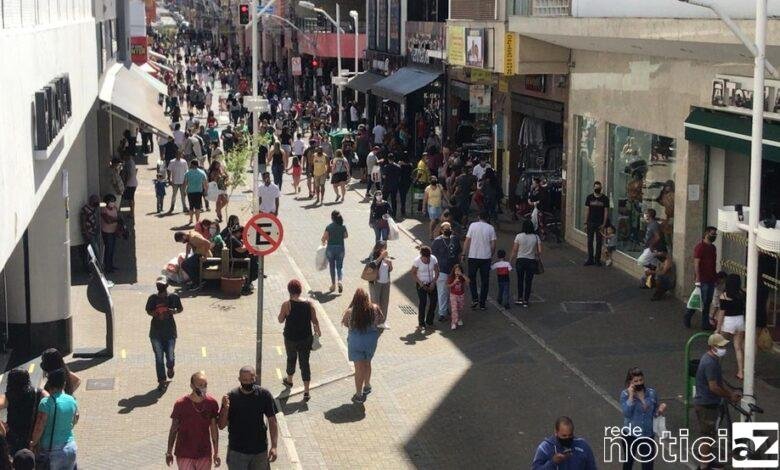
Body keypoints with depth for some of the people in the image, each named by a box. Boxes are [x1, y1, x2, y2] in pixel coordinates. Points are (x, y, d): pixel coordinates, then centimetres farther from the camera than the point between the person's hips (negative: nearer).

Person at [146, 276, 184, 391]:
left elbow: (181, 309, 8)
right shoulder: (152, 298, -5)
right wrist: (154, 314, -13)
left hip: (170, 331, 0)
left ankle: (170, 367, 39)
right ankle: (161, 381, 14)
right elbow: (148, 311, 8)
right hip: (156, 332, 0)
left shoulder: (173, 297, -6)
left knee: (170, 357, 2)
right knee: (159, 358, 1)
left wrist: (174, 311, -13)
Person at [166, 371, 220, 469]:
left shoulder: (212, 403, -6)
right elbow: (173, 429, -2)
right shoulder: (181, 404, -14)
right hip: (184, 455, -3)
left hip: (204, 454, 3)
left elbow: (214, 429, 4)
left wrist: (216, 453, 5)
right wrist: (169, 452, 3)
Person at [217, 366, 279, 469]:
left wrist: (274, 446, -8)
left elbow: (272, 421, -1)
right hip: (237, 451, -1)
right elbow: (221, 425, -9)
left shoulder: (264, 395, -8)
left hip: (260, 450, 2)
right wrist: (225, 408, -28)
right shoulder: (231, 397, -12)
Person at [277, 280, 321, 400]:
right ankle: (306, 391, 5)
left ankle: (289, 380, 49)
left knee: (291, 358, 25)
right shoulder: (309, 304, -10)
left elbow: (280, 320, -6)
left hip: (291, 338, -1)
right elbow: (315, 321, -3)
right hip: (306, 338, 1)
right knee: (304, 362, 8)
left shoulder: (286, 305, -16)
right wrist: (318, 331, 14)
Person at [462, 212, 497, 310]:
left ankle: (474, 298, -1)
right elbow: (493, 244, -2)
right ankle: (482, 303, 9)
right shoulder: (490, 228, -1)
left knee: (472, 278, 14)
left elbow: (467, 241, -5)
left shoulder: (473, 225, -4)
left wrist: (464, 254, 4)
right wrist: (491, 255, 13)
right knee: (485, 280, 9)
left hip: (473, 257, -1)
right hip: (486, 257, 1)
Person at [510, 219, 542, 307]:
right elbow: (539, 251, -7)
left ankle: (520, 299, 13)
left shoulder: (519, 236, -8)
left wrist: (511, 258, 8)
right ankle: (526, 301, 11)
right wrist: (537, 257, 13)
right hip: (531, 261, 1)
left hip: (520, 260, -1)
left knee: (520, 280, 15)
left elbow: (515, 250, -6)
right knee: (528, 281, 9)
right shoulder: (536, 237, -5)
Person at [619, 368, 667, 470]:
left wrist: (660, 410, -13)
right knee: (628, 461, 17)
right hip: (631, 435, -2)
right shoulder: (625, 394, -11)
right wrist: (631, 396, -25)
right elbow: (627, 413, -22)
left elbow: (655, 414, 9)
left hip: (648, 435, 2)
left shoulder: (652, 393, -2)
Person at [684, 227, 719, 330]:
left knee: (708, 302, 10)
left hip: (711, 279, 8)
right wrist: (697, 279, -21)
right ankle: (687, 318, 8)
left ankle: (705, 323, 15)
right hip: (702, 280, -8)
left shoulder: (713, 247, 13)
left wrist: (716, 277, 15)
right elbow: (696, 263, -16)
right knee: (700, 301, -5)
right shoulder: (700, 247, -12)